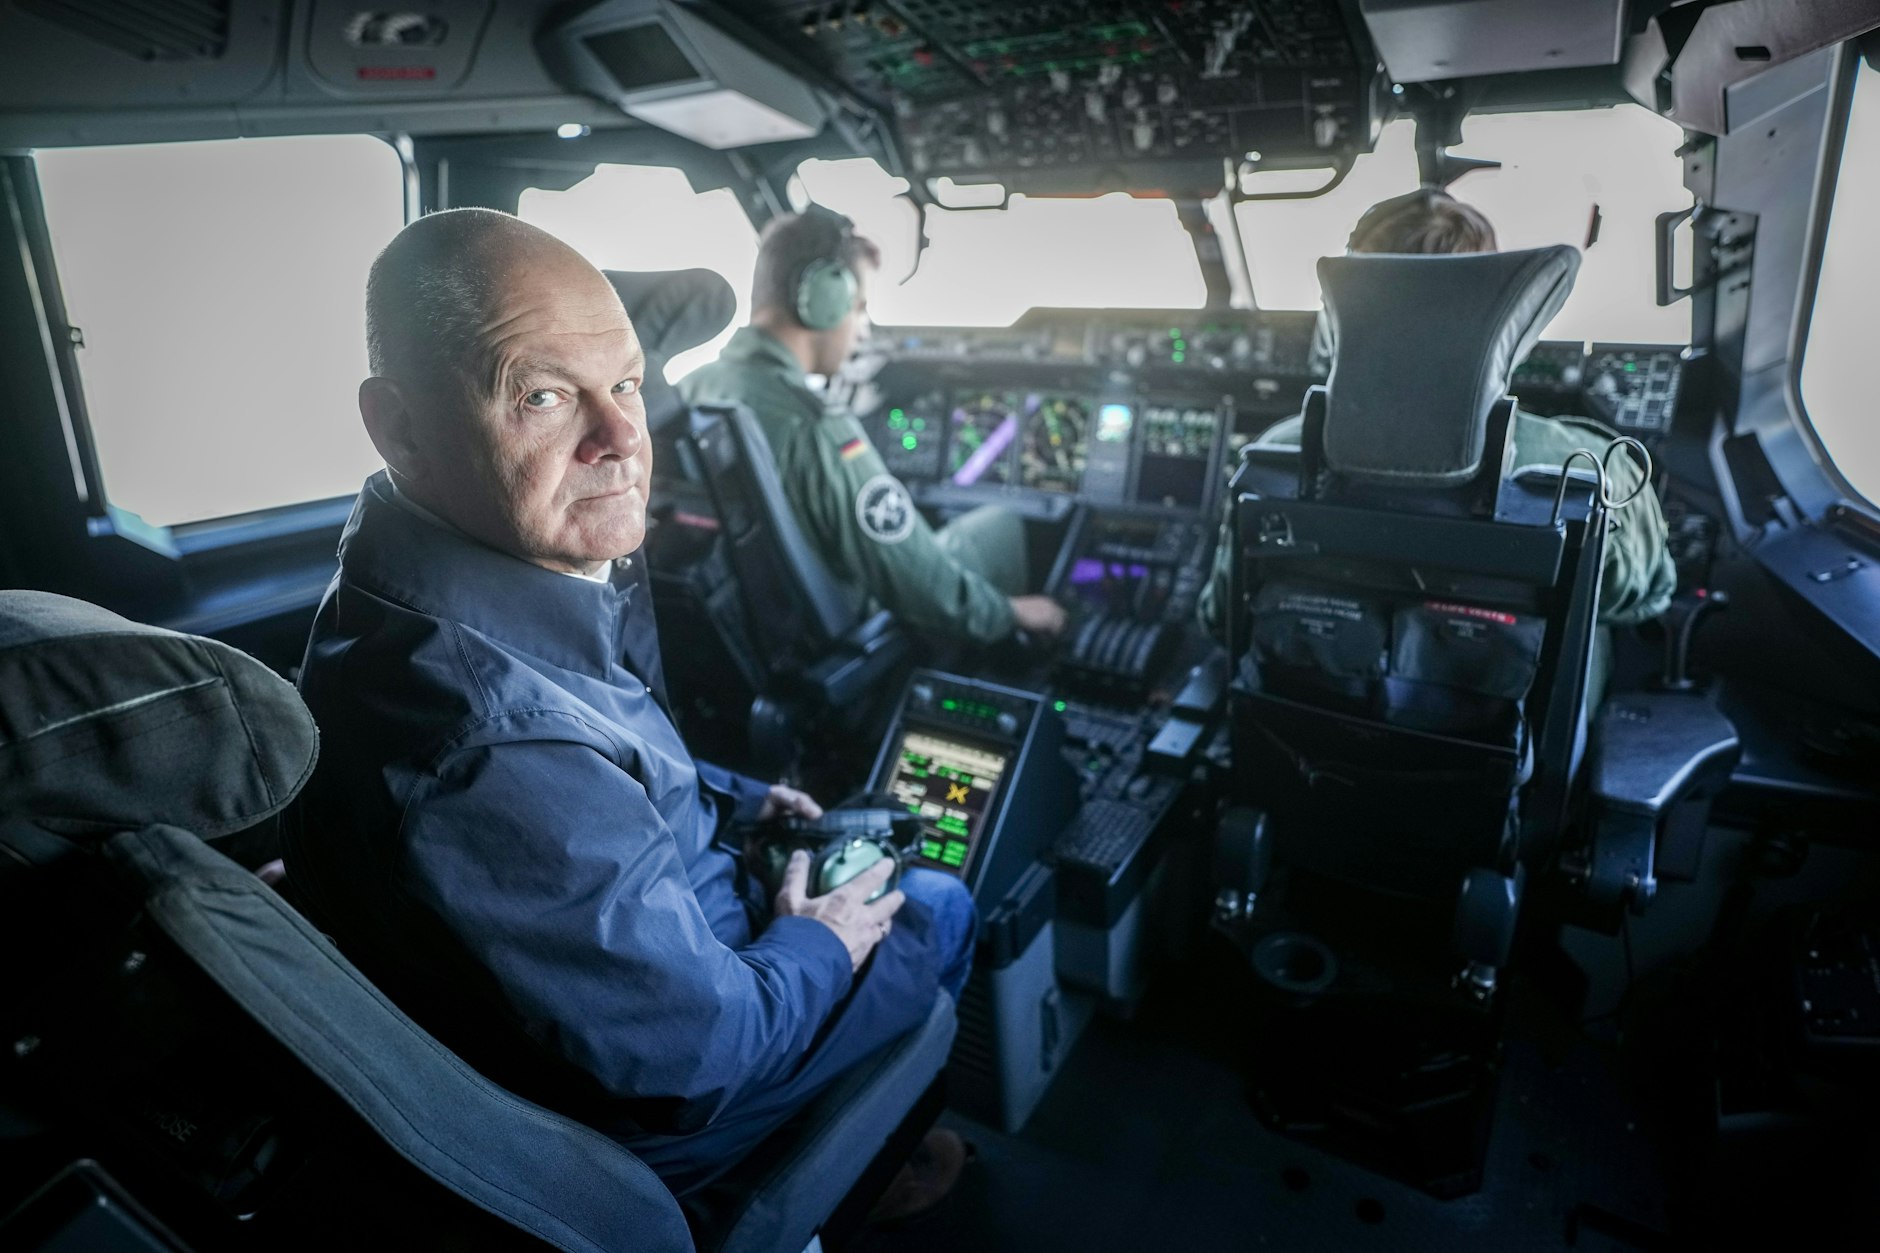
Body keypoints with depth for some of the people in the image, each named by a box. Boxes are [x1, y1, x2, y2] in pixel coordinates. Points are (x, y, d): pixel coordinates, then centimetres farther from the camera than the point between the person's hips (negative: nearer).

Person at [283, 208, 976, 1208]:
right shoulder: (497, 758, -42)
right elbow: (692, 1053, -28)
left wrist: (734, 799, 6)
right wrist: (815, 948, -12)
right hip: (656, 1129, -8)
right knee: (938, 907, 9)